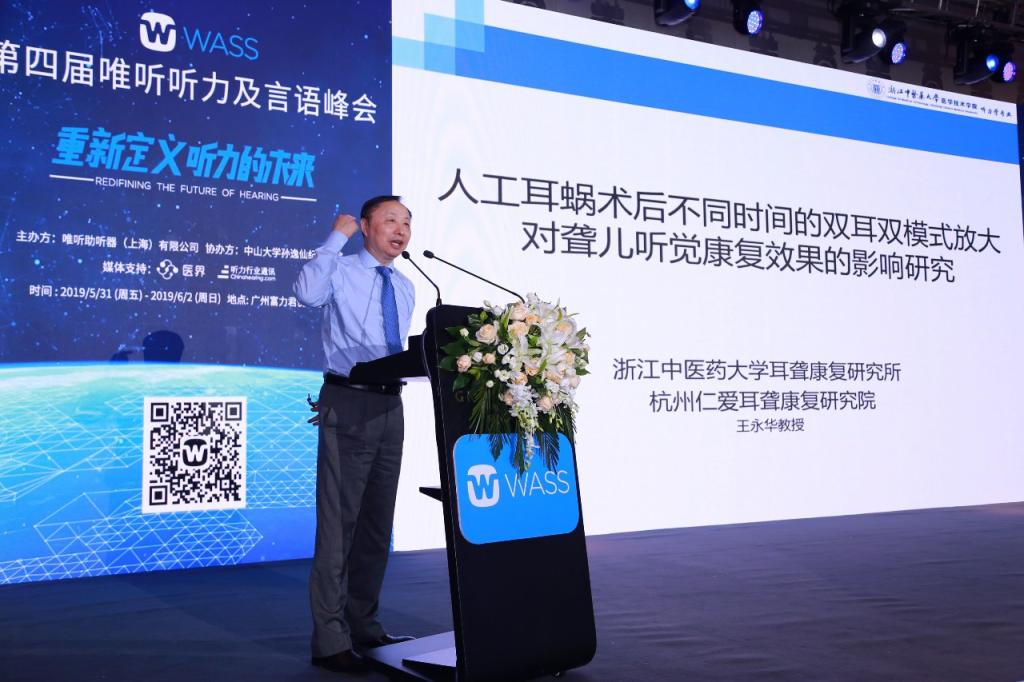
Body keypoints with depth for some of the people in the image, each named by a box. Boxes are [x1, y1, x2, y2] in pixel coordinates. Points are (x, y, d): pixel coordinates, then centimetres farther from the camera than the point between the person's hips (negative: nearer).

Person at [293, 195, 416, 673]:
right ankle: (330, 639, 1)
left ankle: (365, 627, 25)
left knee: (378, 521, 13)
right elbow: (307, 292, -26)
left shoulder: (405, 288, 16)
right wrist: (336, 237, -16)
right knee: (339, 520, -6)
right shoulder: (340, 271, -3)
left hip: (390, 406, 7)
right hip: (348, 404, -7)